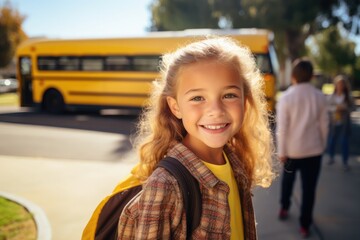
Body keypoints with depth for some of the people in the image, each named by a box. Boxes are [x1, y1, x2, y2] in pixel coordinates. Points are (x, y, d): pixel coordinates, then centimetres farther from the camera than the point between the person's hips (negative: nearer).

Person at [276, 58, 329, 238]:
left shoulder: (286, 97, -12)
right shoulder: (320, 97, -5)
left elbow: (282, 128, -12)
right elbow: (324, 124, 1)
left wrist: (281, 151, -4)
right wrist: (322, 145, 15)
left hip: (292, 149, -1)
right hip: (314, 149, 1)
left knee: (287, 179, 24)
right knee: (309, 187, 6)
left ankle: (284, 208, 38)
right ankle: (304, 225, 11)